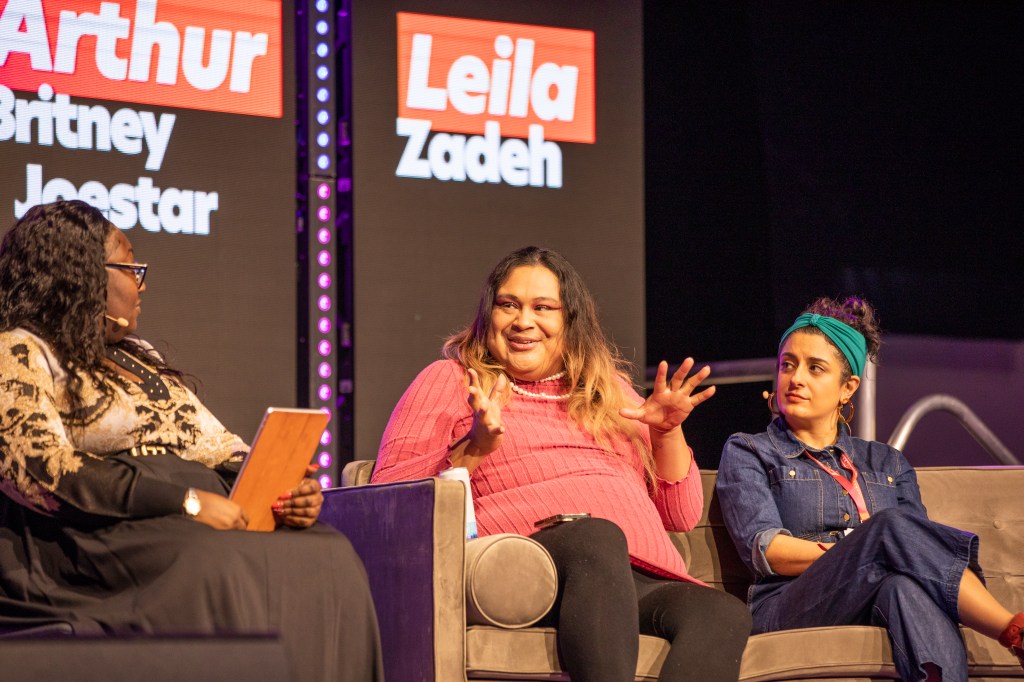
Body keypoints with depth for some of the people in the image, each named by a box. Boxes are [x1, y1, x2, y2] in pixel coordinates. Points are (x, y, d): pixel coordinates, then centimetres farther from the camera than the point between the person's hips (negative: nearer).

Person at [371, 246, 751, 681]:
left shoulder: (609, 391, 30)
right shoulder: (450, 380, 19)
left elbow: (682, 516, 27)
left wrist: (668, 433, 11)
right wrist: (474, 448, -8)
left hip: (640, 580, 4)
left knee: (724, 614, -31)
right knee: (599, 535, -39)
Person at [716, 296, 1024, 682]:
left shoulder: (886, 463, 30)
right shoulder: (747, 454, 19)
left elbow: (920, 548, 14)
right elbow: (764, 549, 0)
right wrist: (866, 550, -11)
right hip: (790, 611, -3)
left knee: (905, 585, -39)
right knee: (893, 525, -33)